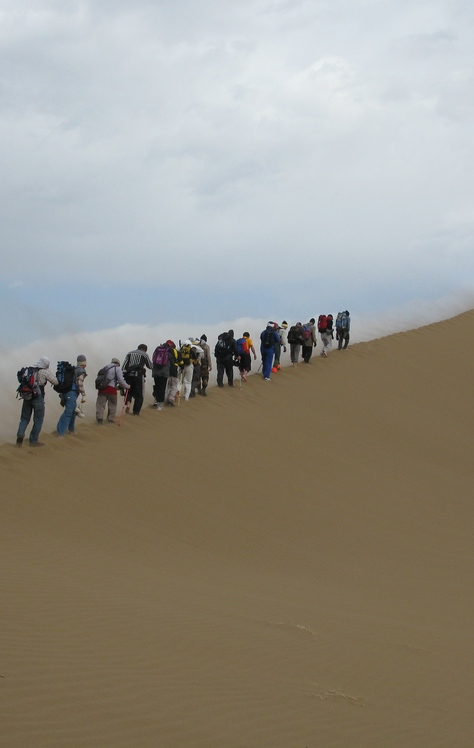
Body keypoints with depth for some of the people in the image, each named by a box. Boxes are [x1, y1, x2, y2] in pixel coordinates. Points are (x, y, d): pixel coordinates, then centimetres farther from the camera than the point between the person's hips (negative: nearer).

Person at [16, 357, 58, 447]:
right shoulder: (45, 372, -7)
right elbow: (55, 382, 0)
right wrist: (49, 372, 12)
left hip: (27, 395, 5)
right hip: (38, 396, -5)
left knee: (25, 418, 14)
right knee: (38, 419, 8)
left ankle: (20, 435, -8)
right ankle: (33, 441, 9)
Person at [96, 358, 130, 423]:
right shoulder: (117, 368, 5)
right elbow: (121, 380, -3)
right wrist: (127, 386, 11)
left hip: (102, 388, 4)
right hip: (111, 388, -4)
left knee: (100, 404, 2)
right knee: (112, 405, 12)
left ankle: (99, 417, -14)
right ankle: (111, 419, 14)